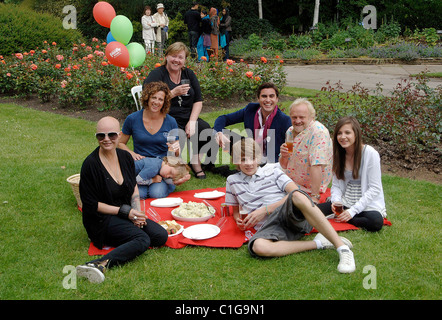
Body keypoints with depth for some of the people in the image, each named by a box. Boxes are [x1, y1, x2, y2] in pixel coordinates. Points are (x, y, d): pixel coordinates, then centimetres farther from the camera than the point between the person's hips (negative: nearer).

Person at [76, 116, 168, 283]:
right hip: (102, 219, -7)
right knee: (142, 240, -30)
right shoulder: (91, 164, -14)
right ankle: (99, 265, -39)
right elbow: (91, 204, -12)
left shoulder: (125, 157, 5)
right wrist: (124, 212, -16)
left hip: (127, 213, 7)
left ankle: (117, 241, -5)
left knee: (161, 236, -14)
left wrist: (136, 211, -1)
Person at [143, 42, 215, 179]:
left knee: (205, 129, -21)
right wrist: (173, 93, -19)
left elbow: (198, 101, 11)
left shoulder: (189, 74, 13)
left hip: (187, 117, 5)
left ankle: (196, 161, 0)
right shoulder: (156, 74, -2)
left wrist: (192, 122, -5)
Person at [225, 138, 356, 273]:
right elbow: (235, 211, 28)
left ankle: (342, 248, -37)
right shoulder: (232, 181, 19)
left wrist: (265, 210, -7)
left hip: (291, 215, -1)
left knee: (297, 196, -39)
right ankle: (318, 243, -24)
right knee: (258, 247, -38)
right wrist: (239, 220, 2)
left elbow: (295, 192, 1)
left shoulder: (271, 169, 14)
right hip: (269, 226, 1)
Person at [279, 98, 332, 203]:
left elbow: (317, 166, -25)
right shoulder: (291, 131, 8)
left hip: (307, 190, -7)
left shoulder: (318, 132, -18)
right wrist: (283, 156, -9)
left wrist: (314, 197, -28)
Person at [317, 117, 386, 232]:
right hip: (344, 203, 3)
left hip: (367, 204, -2)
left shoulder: (370, 153, -13)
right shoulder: (339, 154, 4)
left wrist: (353, 210, -20)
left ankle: (339, 219, -17)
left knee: (376, 221, -36)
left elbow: (374, 189, -14)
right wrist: (336, 201, -16)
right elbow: (336, 184, 6)